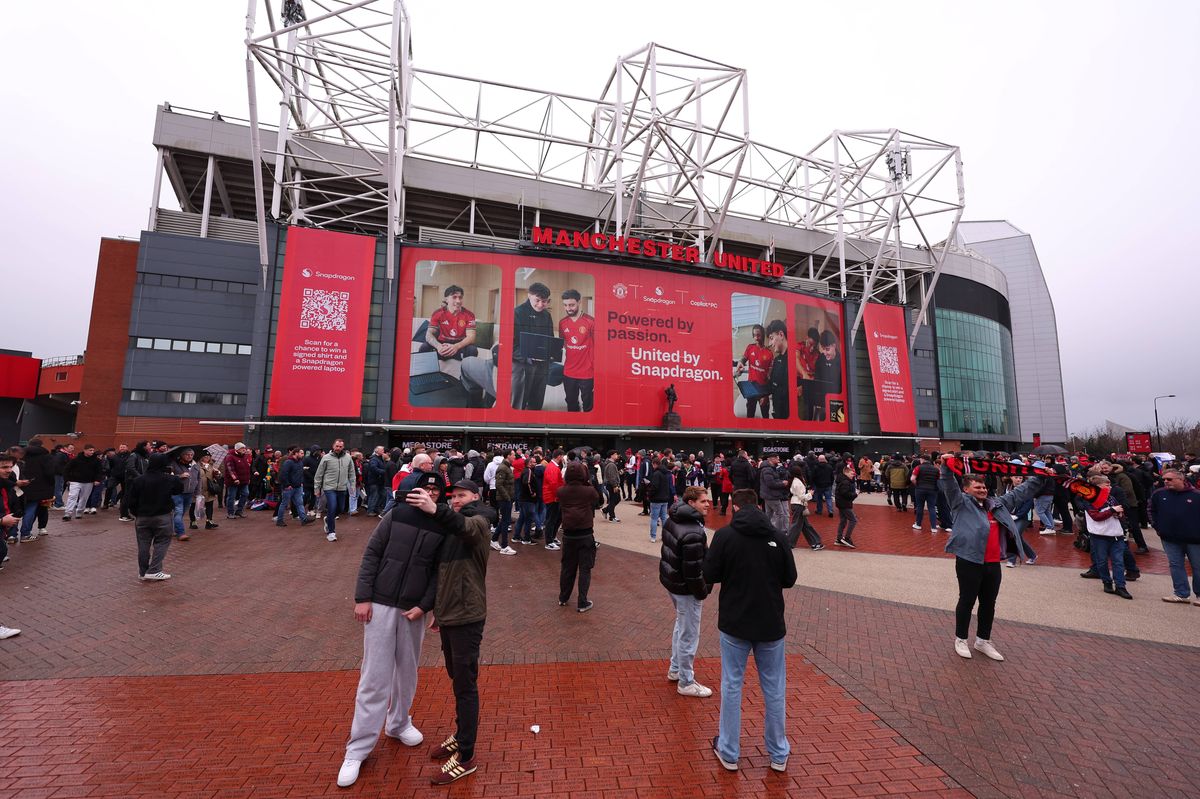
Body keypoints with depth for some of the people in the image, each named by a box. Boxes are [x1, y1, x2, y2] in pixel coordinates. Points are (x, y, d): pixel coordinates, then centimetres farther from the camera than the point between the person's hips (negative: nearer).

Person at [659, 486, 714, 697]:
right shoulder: (693, 534, -28)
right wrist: (702, 592, -10)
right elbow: (693, 570, -26)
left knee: (681, 626, 27)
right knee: (689, 636, 7)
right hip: (686, 589, -10)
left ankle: (675, 670, 43)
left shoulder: (672, 521, 2)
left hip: (670, 580, 10)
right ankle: (686, 683, 23)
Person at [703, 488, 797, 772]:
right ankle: (779, 754, 31)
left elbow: (709, 576, -9)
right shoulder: (777, 537, -8)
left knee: (731, 686, 13)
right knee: (774, 689, 17)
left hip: (734, 623, -1)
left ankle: (729, 753, 25)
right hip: (771, 624, 2)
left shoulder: (725, 535, -13)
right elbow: (789, 579, 0)